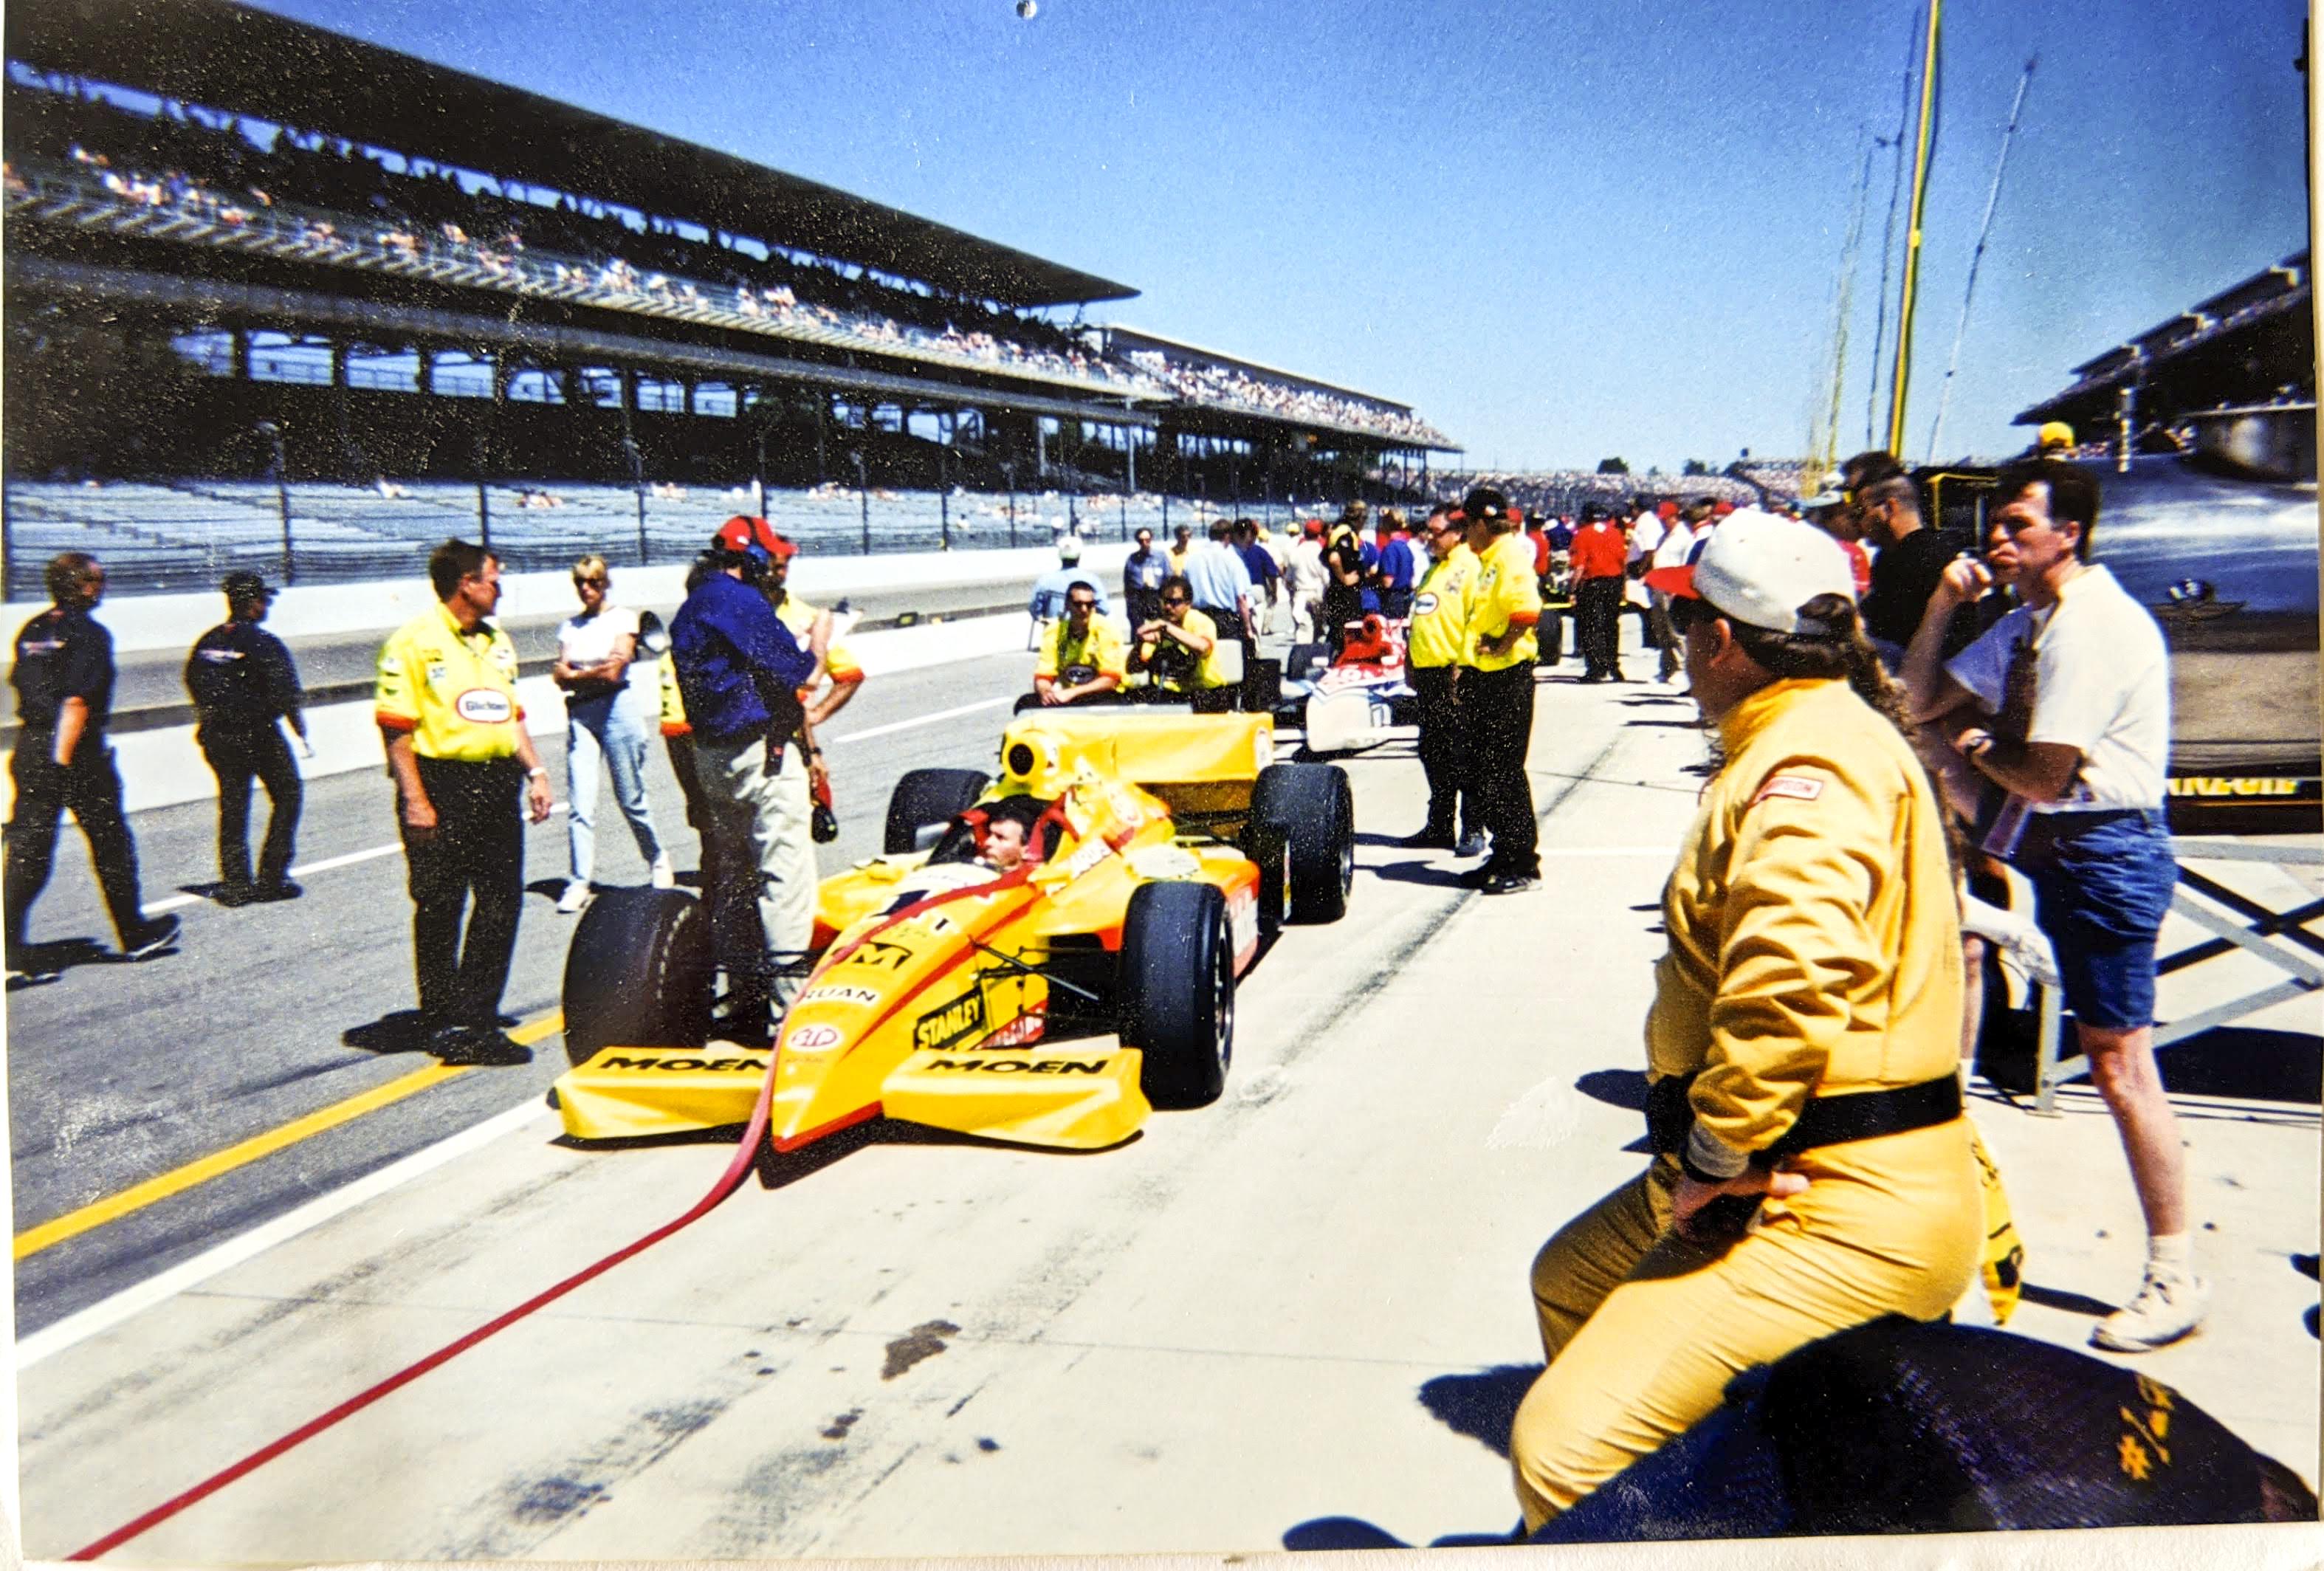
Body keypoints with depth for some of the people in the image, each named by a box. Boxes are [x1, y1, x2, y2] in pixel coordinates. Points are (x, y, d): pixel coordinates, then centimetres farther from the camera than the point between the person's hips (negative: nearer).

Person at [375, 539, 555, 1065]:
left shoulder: (497, 642, 17)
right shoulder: (414, 642, -8)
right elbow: (396, 728, -12)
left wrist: (534, 772, 11)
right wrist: (415, 800, -16)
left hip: (497, 786, 7)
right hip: (442, 786, -7)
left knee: (501, 904, 7)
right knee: (439, 912, 3)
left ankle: (477, 1020, 17)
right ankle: (443, 1026, 14)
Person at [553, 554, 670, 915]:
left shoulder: (624, 618, 1)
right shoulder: (571, 626, 16)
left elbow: (614, 671, -9)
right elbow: (559, 675, 7)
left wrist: (575, 673, 2)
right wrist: (596, 671, -6)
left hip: (618, 707, -4)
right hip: (580, 712, 4)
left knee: (631, 798, 2)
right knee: (580, 803, -6)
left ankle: (658, 860, 25)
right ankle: (579, 883, -5)